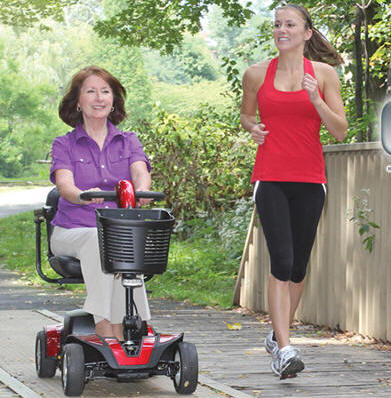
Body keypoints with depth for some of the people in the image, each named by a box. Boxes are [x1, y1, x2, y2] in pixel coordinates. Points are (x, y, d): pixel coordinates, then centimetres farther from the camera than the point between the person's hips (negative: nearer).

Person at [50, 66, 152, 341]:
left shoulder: (129, 142, 15)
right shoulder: (64, 145, 8)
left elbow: (141, 172, -6)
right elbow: (64, 184, -11)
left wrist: (141, 191, -32)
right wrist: (82, 195, -37)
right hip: (72, 232, -1)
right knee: (98, 240, -35)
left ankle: (113, 332, -34)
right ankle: (111, 336, -38)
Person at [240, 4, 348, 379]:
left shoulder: (323, 73, 4)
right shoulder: (256, 74, 5)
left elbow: (341, 131, 1)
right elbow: (245, 112, 22)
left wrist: (316, 100, -15)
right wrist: (252, 127, 0)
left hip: (309, 179, 2)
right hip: (270, 177, -1)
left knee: (298, 266, 8)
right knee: (281, 263, -15)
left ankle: (277, 336, 28)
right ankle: (284, 350, -17)